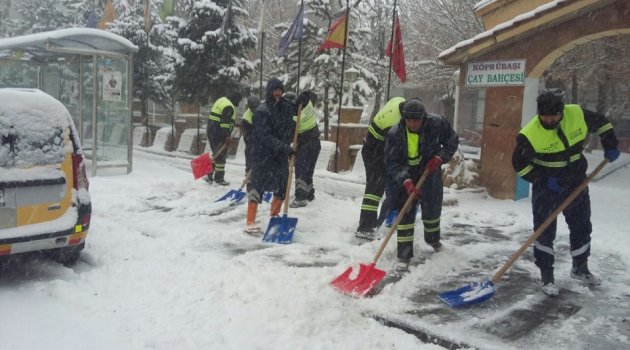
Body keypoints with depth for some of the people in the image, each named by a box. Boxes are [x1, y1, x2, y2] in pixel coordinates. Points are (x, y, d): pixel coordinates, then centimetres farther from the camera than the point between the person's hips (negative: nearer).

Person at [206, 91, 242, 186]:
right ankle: (219, 178, 1)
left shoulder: (221, 101, 18)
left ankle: (209, 176, 21)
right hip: (219, 134, -10)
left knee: (216, 153, 18)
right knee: (221, 155, -3)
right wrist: (227, 137, -21)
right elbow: (225, 123, -22)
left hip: (211, 131, 10)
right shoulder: (229, 107, -15)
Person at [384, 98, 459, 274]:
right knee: (405, 213, -9)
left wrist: (440, 157, -20)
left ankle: (433, 238, 47)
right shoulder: (395, 134, -24)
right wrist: (406, 181, -36)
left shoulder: (437, 123, -21)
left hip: (430, 173, 2)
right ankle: (404, 255, -2)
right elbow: (392, 163, -23)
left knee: (432, 208, 17)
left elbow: (452, 140, -4)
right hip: (406, 177, -2)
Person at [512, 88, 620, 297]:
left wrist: (610, 145, -2)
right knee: (544, 230, -4)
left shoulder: (578, 115, -15)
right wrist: (544, 180, -19)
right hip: (546, 186, -4)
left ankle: (580, 268, 35)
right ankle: (546, 276, 9)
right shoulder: (530, 134, -25)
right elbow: (519, 164, -15)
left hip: (576, 182, 5)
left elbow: (601, 122, 6)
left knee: (582, 226, 15)